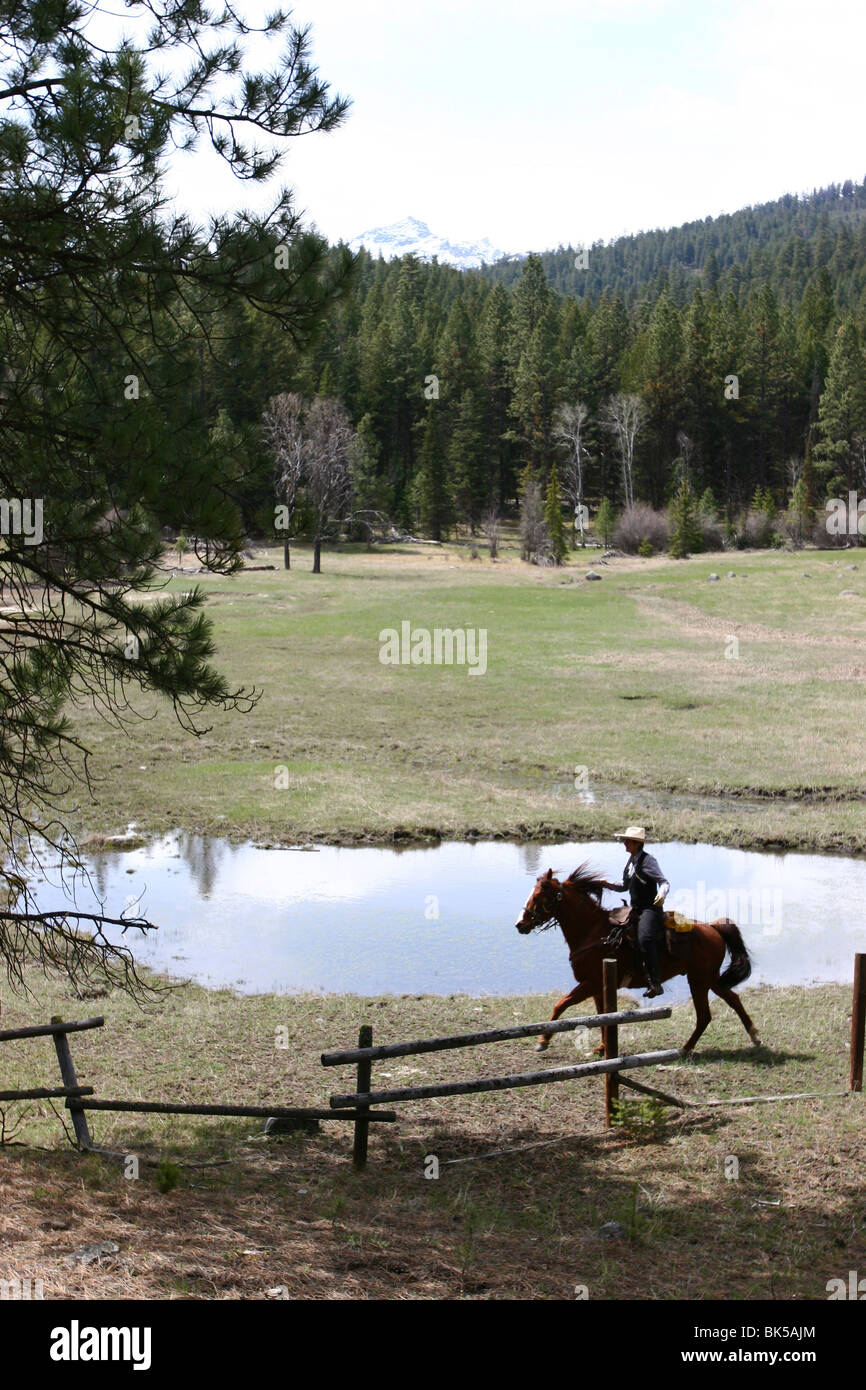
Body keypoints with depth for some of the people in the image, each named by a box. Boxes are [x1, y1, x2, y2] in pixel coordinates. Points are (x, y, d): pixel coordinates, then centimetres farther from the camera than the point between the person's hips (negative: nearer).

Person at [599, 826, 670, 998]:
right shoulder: (631, 861, 14)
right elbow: (625, 886, 23)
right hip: (635, 910, 10)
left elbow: (664, 882, -13)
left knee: (644, 939, -30)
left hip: (650, 909, -10)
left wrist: (662, 894, -34)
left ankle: (655, 983, -30)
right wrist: (608, 885, 7)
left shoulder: (647, 861, -11)